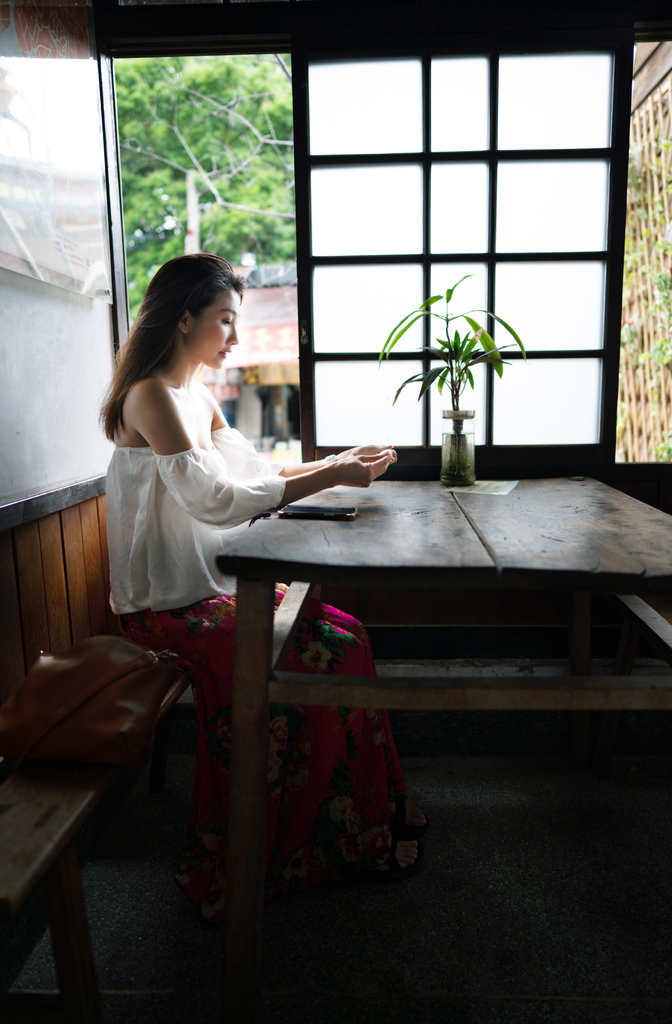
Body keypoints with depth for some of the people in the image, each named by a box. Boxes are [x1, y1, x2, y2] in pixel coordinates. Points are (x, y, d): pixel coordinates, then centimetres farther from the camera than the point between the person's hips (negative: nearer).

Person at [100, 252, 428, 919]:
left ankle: (366, 819, 5)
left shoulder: (199, 398, 15)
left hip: (212, 584, 8)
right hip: (167, 605, -8)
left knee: (343, 634, -6)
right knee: (320, 655, -19)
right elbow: (215, 499, -22)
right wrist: (328, 478, -19)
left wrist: (336, 464, 4)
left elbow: (254, 474, 15)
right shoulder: (150, 395, -14)